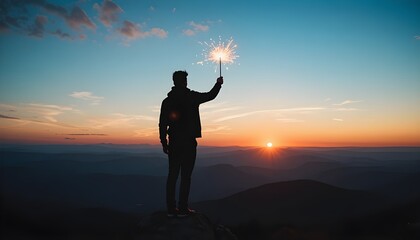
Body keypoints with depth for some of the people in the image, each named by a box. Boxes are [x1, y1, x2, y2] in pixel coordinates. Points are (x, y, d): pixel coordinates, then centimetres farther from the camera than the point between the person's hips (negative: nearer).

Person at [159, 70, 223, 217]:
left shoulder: (167, 100, 7)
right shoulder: (191, 96, -5)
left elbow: (162, 124, 6)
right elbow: (211, 95, 6)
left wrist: (164, 143, 12)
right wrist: (218, 84, 24)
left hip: (173, 142, 5)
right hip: (188, 142, -4)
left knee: (172, 175, 8)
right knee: (185, 175, -1)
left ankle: (171, 209, 13)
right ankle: (183, 209, 2)